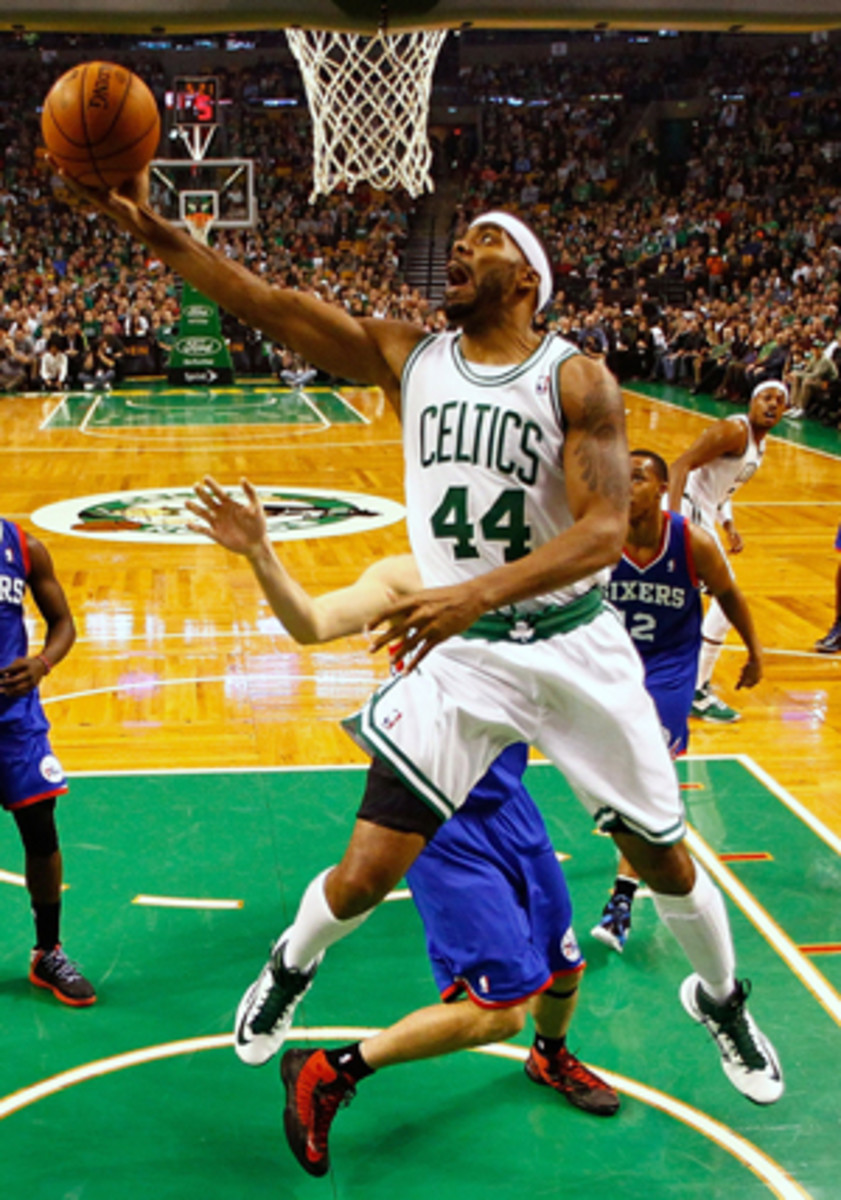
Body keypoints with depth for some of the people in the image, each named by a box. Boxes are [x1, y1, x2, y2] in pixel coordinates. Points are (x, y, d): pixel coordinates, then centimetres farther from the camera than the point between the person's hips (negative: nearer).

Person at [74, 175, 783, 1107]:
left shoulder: (576, 379, -10)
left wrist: (479, 591, -37)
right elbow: (270, 306, -11)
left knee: (662, 855, 11)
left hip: (574, 647, -1)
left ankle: (721, 999, 43)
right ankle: (289, 969, 32)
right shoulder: (407, 357, 0)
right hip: (458, 653, 1)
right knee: (368, 872, -3)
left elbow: (605, 529, -22)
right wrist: (153, 232, -25)